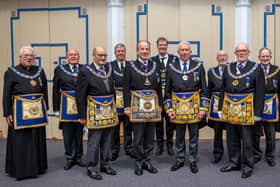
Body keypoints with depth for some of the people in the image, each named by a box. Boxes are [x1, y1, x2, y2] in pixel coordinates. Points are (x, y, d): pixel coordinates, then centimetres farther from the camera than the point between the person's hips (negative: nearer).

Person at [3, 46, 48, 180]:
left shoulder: (40, 71, 9)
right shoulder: (11, 72, 0)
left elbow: (45, 91, 15)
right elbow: (6, 95, -1)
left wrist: (45, 107, 10)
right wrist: (7, 113, -5)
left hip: (38, 111, 3)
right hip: (20, 111, -3)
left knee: (37, 139, 10)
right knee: (21, 141, 3)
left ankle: (37, 166, 24)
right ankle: (20, 169, 16)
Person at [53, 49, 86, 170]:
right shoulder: (60, 70, 5)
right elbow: (55, 90, 5)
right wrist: (56, 108, 0)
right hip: (66, 106, -1)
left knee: (79, 133, 10)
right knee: (67, 134, 5)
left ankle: (78, 157, 24)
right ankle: (69, 158, 19)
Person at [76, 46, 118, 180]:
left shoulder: (109, 68, 10)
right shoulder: (85, 71, -8)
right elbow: (80, 95, -8)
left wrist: (113, 107, 13)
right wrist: (82, 115, -9)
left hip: (109, 110, 6)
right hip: (95, 110, -6)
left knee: (107, 140, 13)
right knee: (94, 140, 0)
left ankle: (105, 165, 27)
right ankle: (92, 168, 13)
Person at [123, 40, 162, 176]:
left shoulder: (155, 66, 10)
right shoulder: (130, 66, 1)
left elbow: (159, 87, 12)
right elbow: (126, 88, -2)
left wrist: (160, 105, 8)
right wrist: (127, 107, -7)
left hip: (152, 104, 3)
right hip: (137, 105, -3)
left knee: (150, 136, 10)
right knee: (138, 137, 2)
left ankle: (147, 161, 22)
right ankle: (139, 163, 15)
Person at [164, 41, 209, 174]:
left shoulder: (198, 66, 1)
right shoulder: (171, 68, 3)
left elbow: (204, 89, 2)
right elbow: (167, 90, 5)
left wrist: (203, 108, -5)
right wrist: (169, 109, -1)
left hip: (194, 107, -1)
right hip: (177, 107, 1)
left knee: (194, 137, 8)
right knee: (179, 137, 12)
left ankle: (193, 161, 22)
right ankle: (180, 160, 26)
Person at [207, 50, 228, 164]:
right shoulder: (211, 71, 11)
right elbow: (209, 89, 12)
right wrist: (208, 104, 7)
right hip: (216, 104, 2)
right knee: (217, 131, 7)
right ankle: (217, 154, 20)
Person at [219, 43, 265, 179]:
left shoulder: (256, 68, -1)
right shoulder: (228, 68, 11)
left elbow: (260, 92, -5)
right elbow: (223, 89, 13)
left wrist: (258, 113, -9)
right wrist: (221, 108, 8)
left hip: (246, 110, -4)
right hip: (229, 109, 4)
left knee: (246, 139, 3)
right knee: (232, 138, 13)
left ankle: (247, 166, 17)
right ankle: (234, 163, 28)